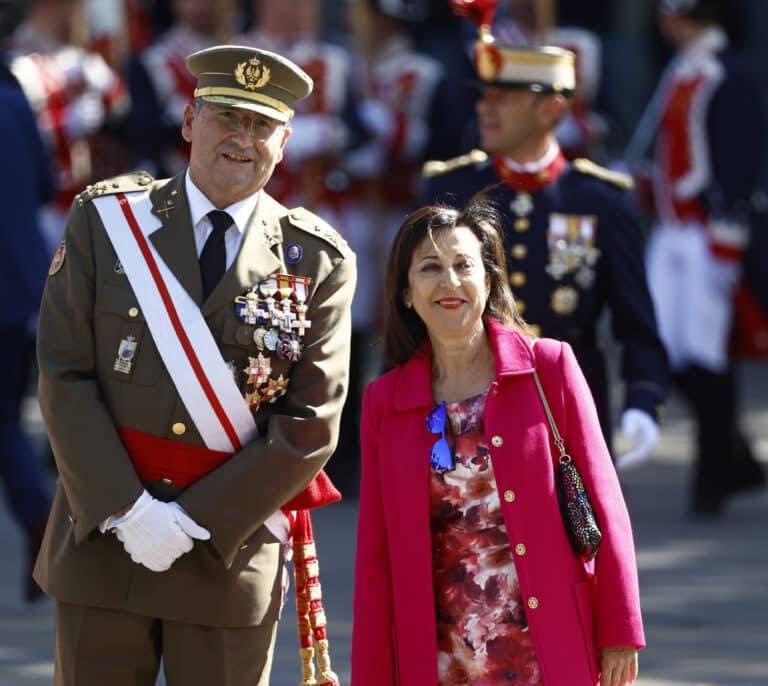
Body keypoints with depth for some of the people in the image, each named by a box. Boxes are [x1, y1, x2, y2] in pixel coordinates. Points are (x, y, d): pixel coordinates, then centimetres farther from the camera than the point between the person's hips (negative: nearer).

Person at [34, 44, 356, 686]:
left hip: (231, 554, 0)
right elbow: (65, 377, -3)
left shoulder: (319, 263, 0)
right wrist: (128, 510, -13)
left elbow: (310, 426, -5)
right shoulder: (107, 220, 1)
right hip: (103, 538, 1)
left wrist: (192, 522, -12)